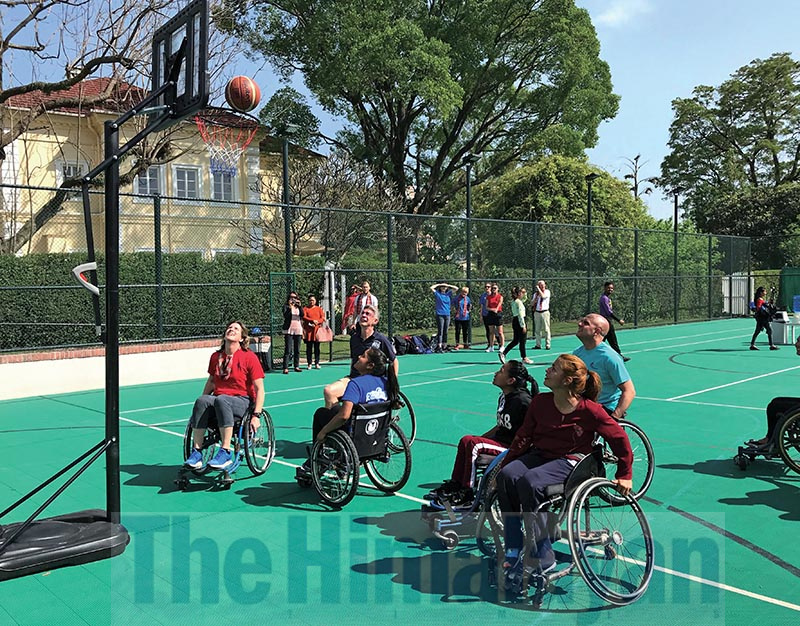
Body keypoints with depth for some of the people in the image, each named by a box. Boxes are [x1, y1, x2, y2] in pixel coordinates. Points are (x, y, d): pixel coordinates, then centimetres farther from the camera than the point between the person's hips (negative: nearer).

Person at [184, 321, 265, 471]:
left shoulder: (249, 357, -2)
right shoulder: (216, 357, 14)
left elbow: (259, 389, -5)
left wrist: (256, 416, -15)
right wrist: (202, 403, 13)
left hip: (242, 402, -4)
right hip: (218, 400, 4)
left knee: (221, 400, -37)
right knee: (201, 401, -29)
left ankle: (225, 453, -37)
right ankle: (196, 453, -29)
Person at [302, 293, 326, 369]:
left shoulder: (319, 308, 13)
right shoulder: (305, 308, 7)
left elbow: (323, 318, 5)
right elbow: (304, 317, -6)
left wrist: (317, 322, -13)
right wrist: (312, 320, -19)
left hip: (317, 330, 2)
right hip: (308, 330, -2)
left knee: (317, 347, 3)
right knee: (309, 347, 0)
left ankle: (317, 363, 8)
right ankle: (309, 364, 4)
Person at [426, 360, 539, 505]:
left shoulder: (523, 401, -19)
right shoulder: (504, 397, 10)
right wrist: (481, 438, 13)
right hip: (500, 441, 9)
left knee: (472, 443, -22)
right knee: (466, 440, -5)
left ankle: (467, 494, -14)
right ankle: (455, 484, 2)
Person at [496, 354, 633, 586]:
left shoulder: (589, 410, -11)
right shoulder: (540, 402, 4)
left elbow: (619, 437, 0)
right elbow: (524, 436, 8)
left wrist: (625, 476, 5)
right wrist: (504, 465, 2)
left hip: (570, 461, -5)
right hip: (538, 454, 6)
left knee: (529, 481, -34)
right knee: (507, 476, -26)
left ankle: (543, 557, -20)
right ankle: (513, 552, -19)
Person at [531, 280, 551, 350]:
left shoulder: (547, 292, 1)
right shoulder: (536, 294, 11)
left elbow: (543, 296, -20)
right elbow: (532, 304, 12)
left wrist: (538, 289, -12)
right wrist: (535, 300, -7)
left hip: (545, 312, -4)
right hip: (537, 312, 4)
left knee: (546, 329, -4)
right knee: (537, 329, 5)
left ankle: (547, 345, 0)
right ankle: (538, 345, 11)